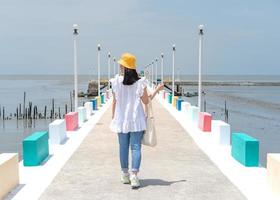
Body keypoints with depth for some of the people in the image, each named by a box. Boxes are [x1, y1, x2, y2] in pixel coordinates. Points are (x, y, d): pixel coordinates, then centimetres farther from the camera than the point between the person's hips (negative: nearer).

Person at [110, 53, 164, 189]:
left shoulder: (116, 81, -5)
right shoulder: (140, 82, -7)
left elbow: (114, 102, 1)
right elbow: (146, 101, -1)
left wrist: (113, 118, 12)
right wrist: (157, 90, 11)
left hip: (121, 120, 1)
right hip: (137, 120, -1)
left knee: (123, 147, 12)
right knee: (136, 147, 1)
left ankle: (125, 175, 21)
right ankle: (134, 176, -8)